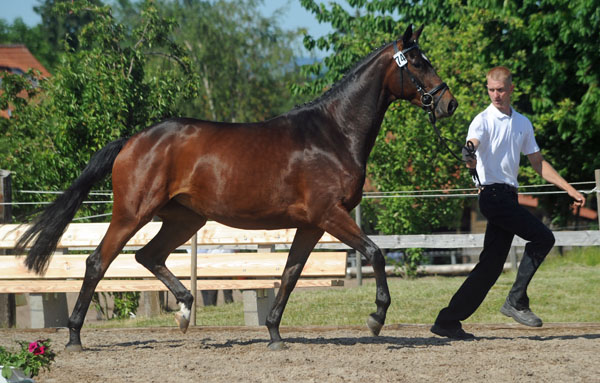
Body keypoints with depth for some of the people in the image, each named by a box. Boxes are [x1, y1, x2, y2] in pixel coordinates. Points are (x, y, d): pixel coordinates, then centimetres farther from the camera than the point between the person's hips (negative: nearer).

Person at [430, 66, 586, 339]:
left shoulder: (523, 123, 17)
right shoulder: (484, 120, -4)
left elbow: (538, 163, 23)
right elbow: (473, 143, -24)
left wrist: (569, 190, 18)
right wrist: (469, 158, -49)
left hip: (509, 198, 7)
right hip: (493, 193, -7)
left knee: (491, 265, 3)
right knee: (543, 237, -17)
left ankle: (448, 322, 6)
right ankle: (516, 301, -10)